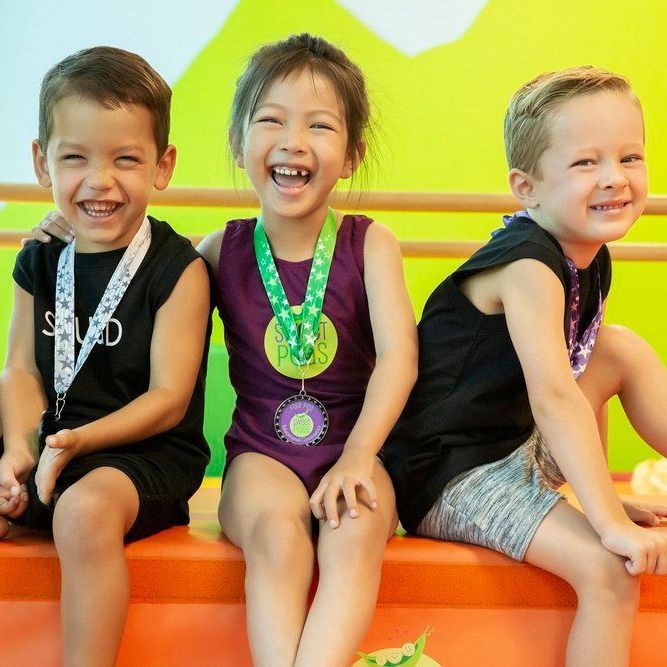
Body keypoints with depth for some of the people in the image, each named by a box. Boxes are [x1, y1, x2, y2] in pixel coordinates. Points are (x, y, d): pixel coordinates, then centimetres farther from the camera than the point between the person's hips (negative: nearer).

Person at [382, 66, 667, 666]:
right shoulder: (529, 266, -21)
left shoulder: (591, 262, 6)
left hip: (519, 449, 9)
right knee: (609, 571, -22)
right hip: (448, 479, -9)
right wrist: (612, 522, -31)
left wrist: (602, 492, 13)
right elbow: (554, 397, -30)